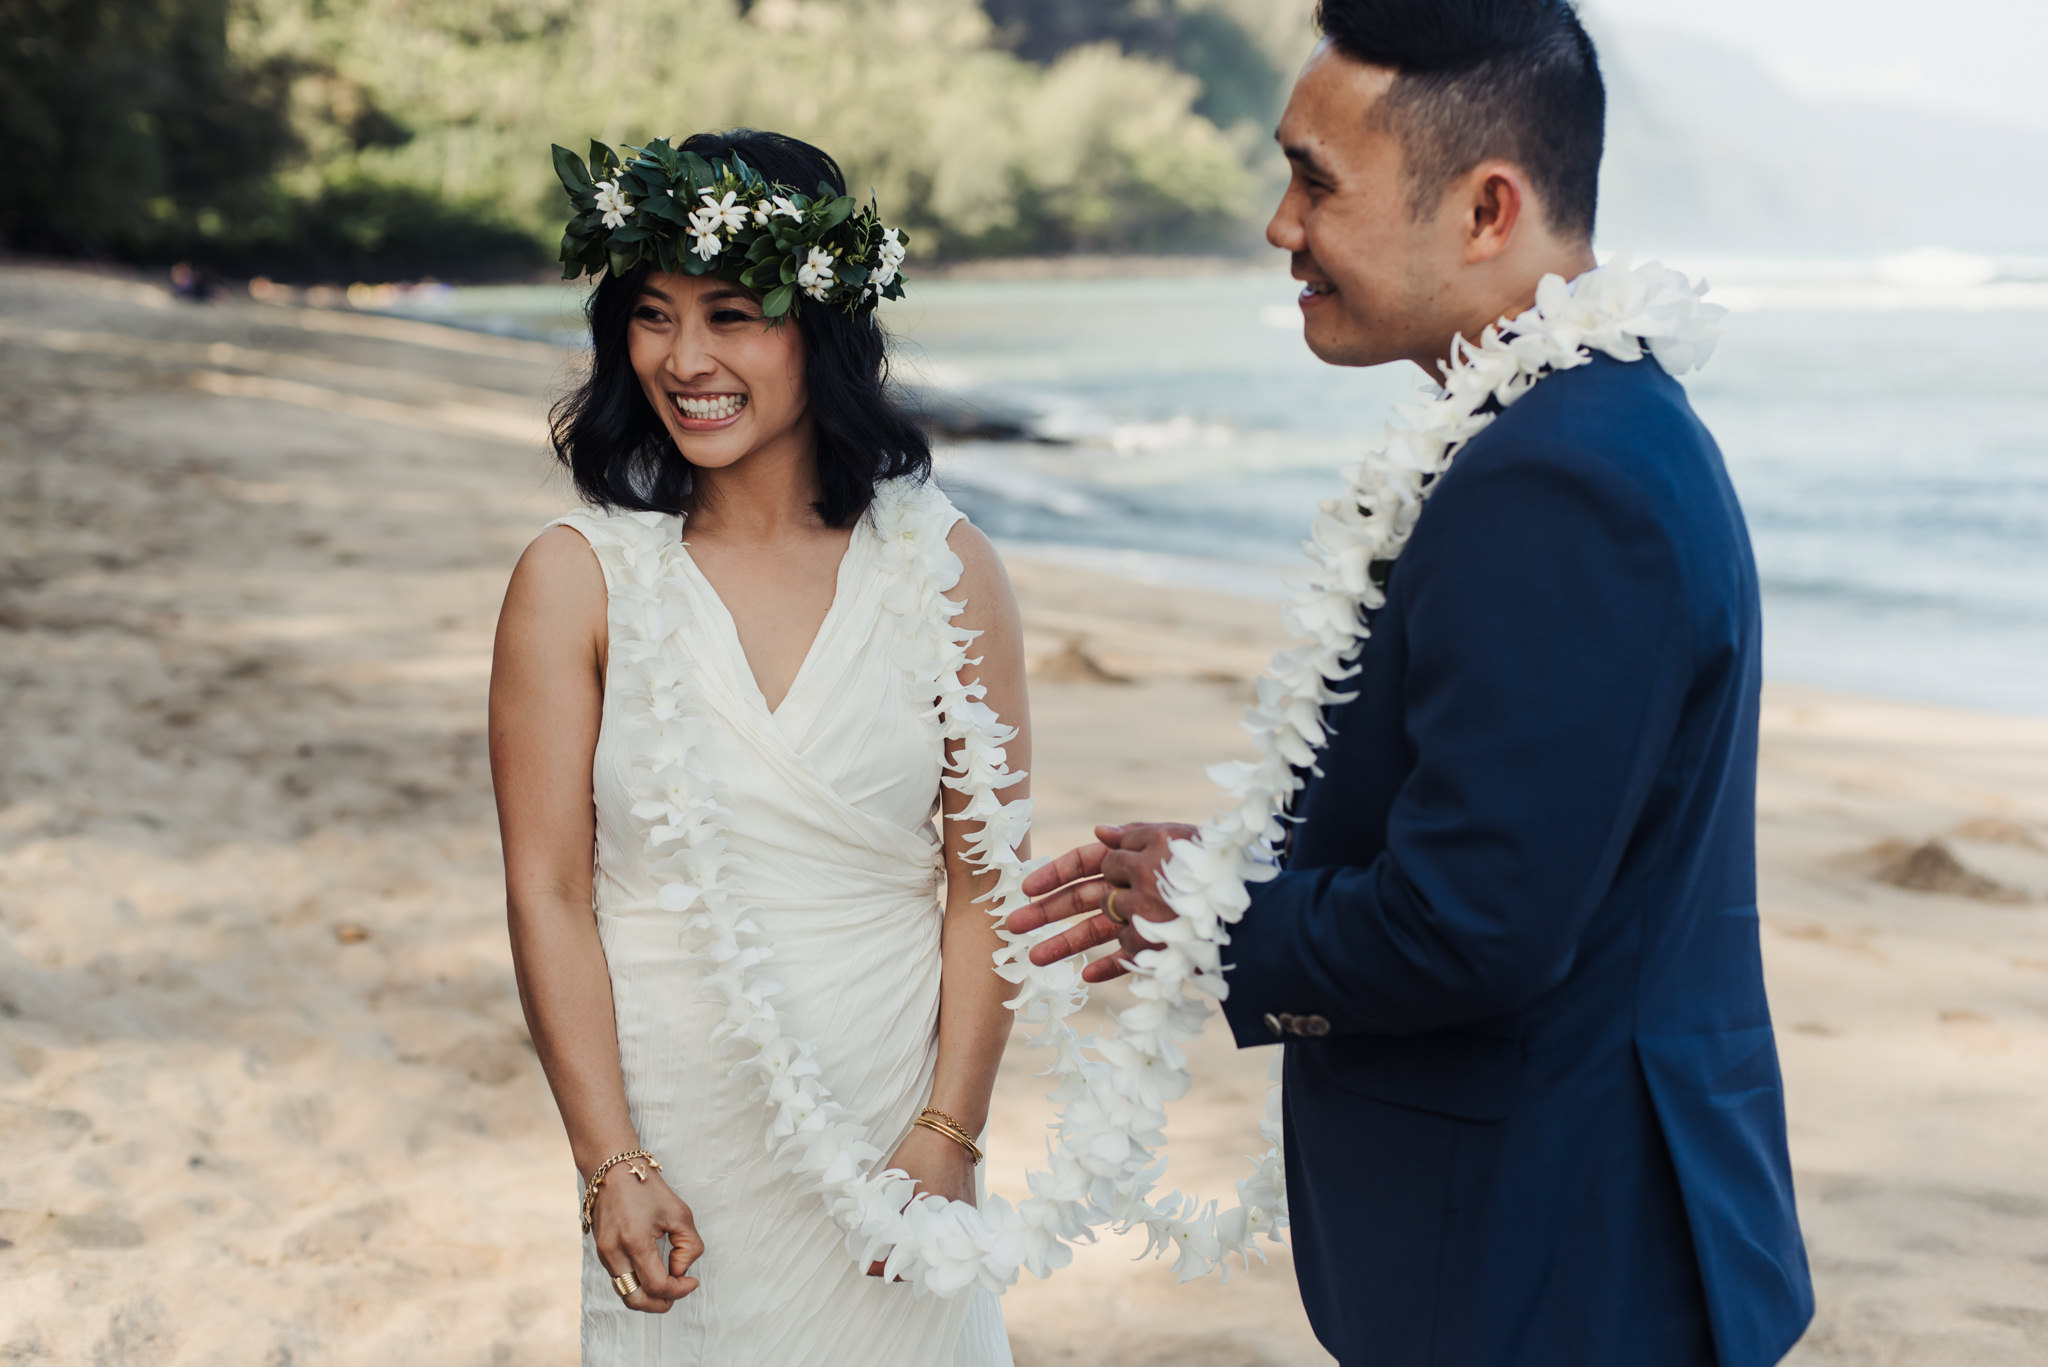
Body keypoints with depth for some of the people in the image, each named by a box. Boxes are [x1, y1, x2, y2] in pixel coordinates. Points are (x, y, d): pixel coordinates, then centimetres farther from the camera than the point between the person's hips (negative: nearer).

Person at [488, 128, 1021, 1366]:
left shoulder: (944, 568, -5)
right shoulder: (577, 581, -7)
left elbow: (984, 879, -3)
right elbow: (549, 892, -6)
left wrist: (948, 1136, -8)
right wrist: (610, 1165, -10)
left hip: (893, 1114, 1)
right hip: (674, 1134, 0)